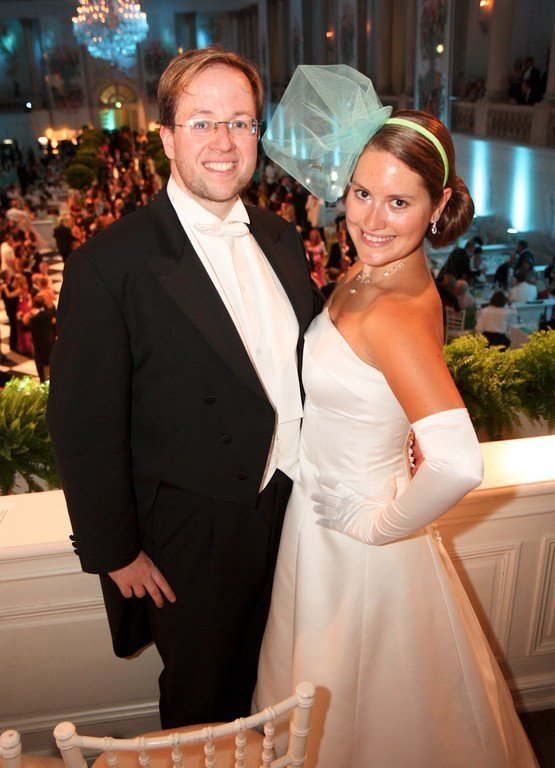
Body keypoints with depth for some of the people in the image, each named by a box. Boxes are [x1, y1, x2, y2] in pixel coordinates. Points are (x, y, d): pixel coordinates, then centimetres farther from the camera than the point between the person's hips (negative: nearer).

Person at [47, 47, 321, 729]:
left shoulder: (281, 239, 1)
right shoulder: (110, 264, -20)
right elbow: (84, 428, -16)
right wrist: (115, 551, -11)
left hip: (287, 512, 6)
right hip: (193, 538, -5)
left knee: (249, 680, 29)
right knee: (199, 697, 22)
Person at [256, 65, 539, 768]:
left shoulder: (396, 313, -32)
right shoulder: (366, 270, -6)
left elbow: (458, 464, -42)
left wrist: (379, 525, -26)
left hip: (353, 545, -8)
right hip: (317, 512, 8)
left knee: (350, 706, 23)